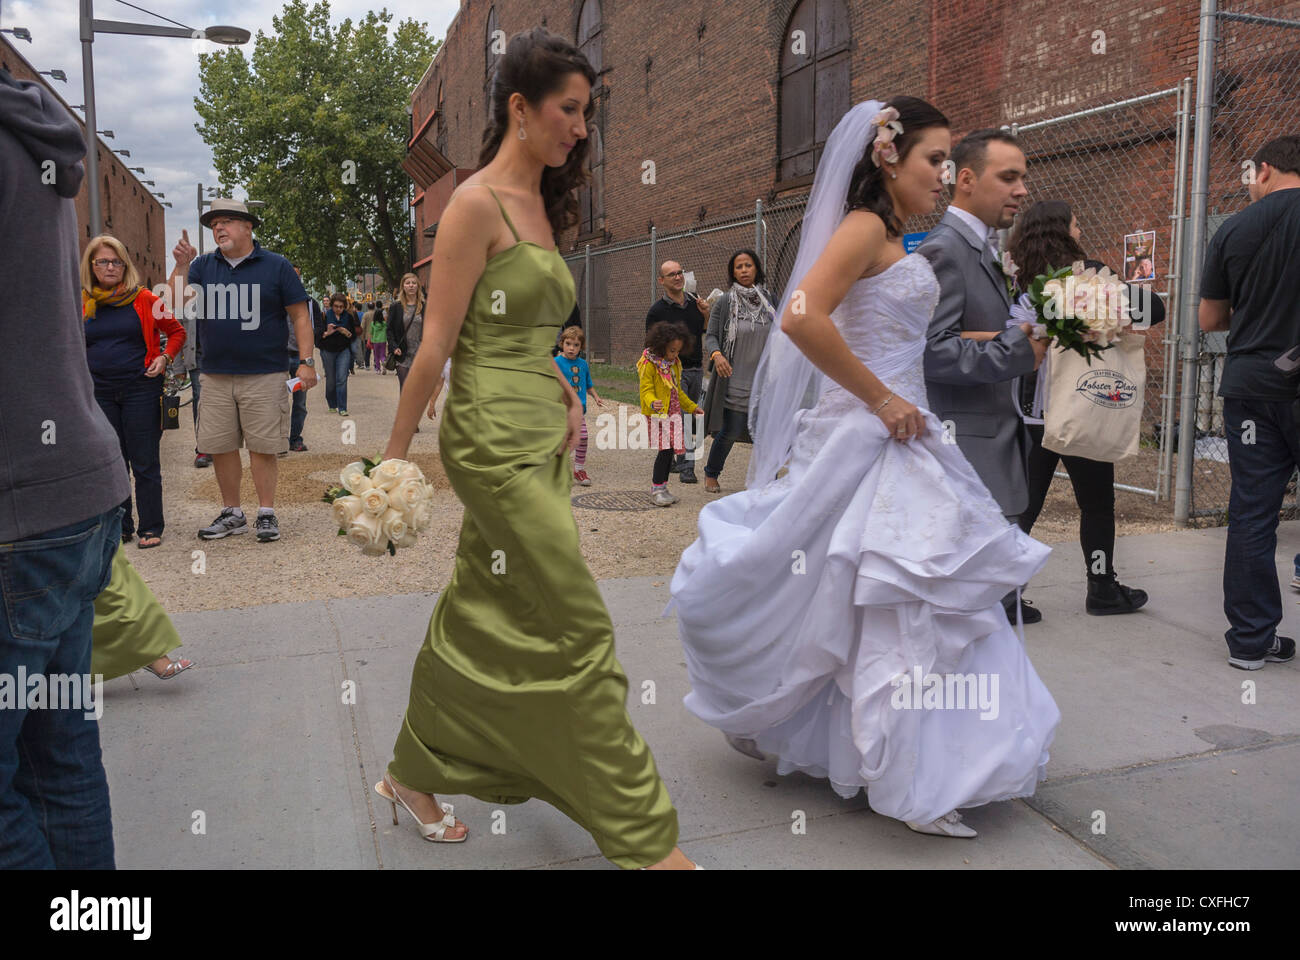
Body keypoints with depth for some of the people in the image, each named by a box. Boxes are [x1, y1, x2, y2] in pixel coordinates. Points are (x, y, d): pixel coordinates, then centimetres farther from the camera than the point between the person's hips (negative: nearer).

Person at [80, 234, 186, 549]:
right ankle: (120, 527, 19)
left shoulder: (143, 299, 0)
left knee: (145, 462, 0)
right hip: (99, 392, 3)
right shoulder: (82, 304, 7)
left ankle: (150, 528, 9)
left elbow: (177, 332, 8)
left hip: (140, 389, -3)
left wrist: (165, 358, -8)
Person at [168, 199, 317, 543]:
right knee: (220, 447, 7)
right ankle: (232, 514, 19)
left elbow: (300, 315, 1)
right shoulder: (203, 266, 11)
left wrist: (306, 362, -7)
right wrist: (181, 266, -12)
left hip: (264, 376, -4)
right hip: (215, 376, 4)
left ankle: (267, 514, 9)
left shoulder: (276, 266, 3)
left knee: (262, 447, -2)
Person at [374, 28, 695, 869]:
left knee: (483, 621, 16)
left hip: (541, 438, 9)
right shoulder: (477, 204, -10)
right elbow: (438, 344, -11)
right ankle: (642, 838, 6)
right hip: (496, 440, -9)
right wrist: (394, 453, -8)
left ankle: (415, 775, 35)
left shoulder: (539, 206, 16)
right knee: (576, 633, -5)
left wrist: (567, 394, 8)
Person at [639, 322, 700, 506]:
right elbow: (646, 389, -15)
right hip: (657, 415, -8)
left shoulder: (674, 364, 16)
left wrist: (691, 407, 28)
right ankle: (656, 490, -4)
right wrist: (653, 402, -35)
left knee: (670, 451, 6)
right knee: (665, 450, -13)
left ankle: (660, 488, 17)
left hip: (673, 413, 8)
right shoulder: (650, 364, -9)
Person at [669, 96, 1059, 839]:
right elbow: (802, 316, -26)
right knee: (889, 606, -5)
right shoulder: (865, 226, -11)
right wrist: (881, 400, -19)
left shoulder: (894, 241, 17)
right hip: (865, 439, -10)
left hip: (896, 437, 10)